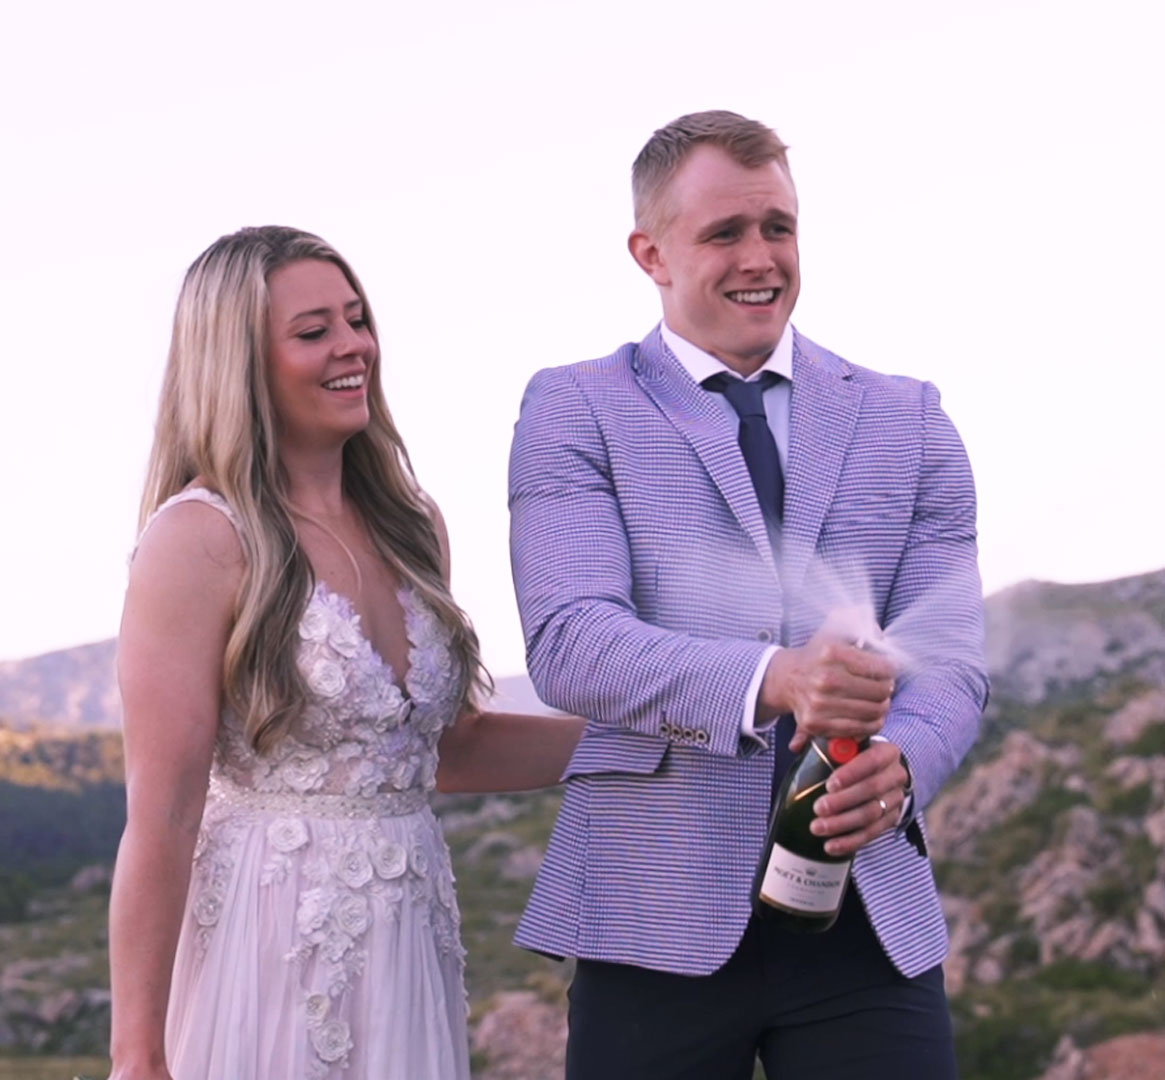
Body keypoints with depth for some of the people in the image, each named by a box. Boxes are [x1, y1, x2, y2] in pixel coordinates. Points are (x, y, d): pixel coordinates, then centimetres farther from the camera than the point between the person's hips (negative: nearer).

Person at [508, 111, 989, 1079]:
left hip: (872, 914, 2)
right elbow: (567, 643, -11)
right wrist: (767, 680, -27)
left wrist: (901, 760, -20)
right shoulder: (575, 410, 3)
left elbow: (950, 653, 3)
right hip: (660, 917, -2)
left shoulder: (909, 419, 12)